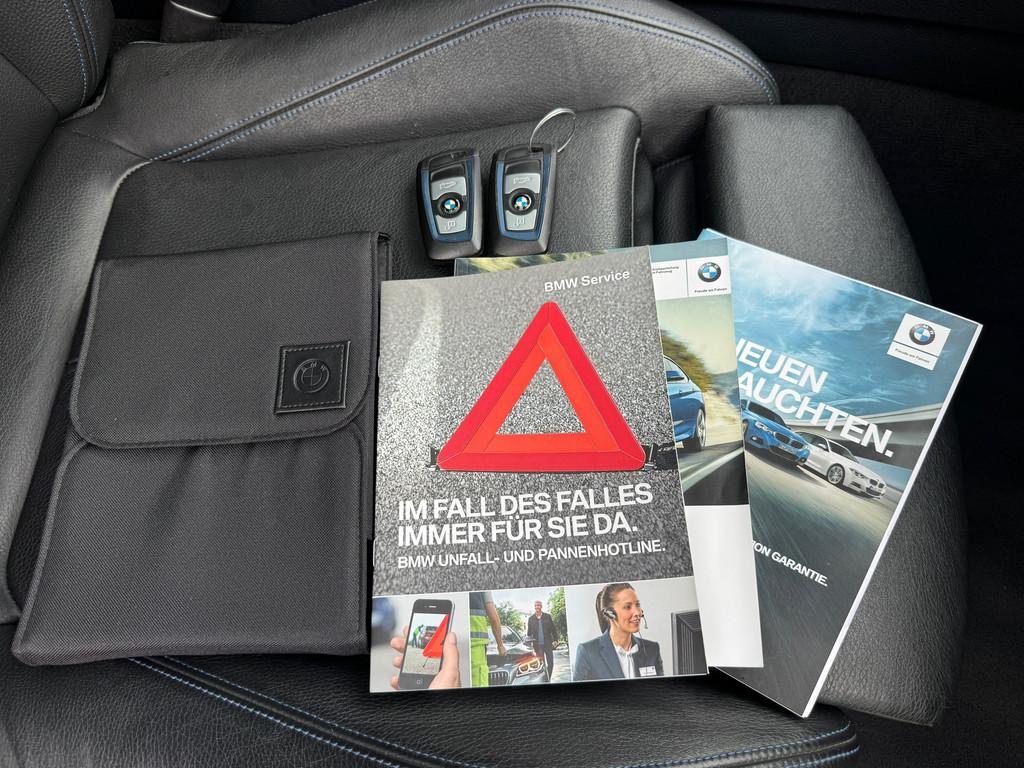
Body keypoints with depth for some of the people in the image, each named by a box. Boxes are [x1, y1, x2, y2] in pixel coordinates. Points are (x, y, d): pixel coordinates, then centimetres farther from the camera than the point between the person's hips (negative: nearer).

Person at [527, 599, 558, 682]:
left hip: (548, 644, 1)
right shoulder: (530, 619, 1)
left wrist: (555, 640, -2)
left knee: (551, 663, 2)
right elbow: (528, 633, 6)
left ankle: (548, 680, 21)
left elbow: (553, 629, 6)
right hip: (538, 645, -1)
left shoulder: (548, 616, 3)